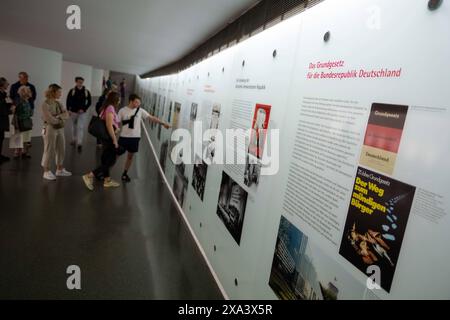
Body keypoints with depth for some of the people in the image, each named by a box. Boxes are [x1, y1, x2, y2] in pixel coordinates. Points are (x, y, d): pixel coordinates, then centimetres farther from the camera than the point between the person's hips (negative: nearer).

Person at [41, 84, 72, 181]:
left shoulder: (58, 103, 9)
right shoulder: (45, 104, -12)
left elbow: (67, 115, 1)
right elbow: (50, 119, -19)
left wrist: (58, 117, -16)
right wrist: (61, 119, -5)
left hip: (60, 129, 7)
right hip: (50, 129, -7)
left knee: (61, 150, 12)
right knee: (49, 151, -1)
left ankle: (60, 170, 25)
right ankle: (46, 172, 11)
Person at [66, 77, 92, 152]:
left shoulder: (86, 91, -3)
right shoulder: (72, 91, -3)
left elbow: (89, 102, 1)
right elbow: (68, 101, 3)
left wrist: (84, 109, -10)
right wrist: (69, 110, -5)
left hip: (82, 112, -2)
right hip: (73, 112, 2)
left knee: (80, 127, -9)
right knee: (74, 126, 15)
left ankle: (79, 143, -11)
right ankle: (74, 140, 33)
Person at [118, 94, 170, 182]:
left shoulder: (140, 111, -1)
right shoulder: (122, 110, -5)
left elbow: (151, 118, -2)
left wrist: (163, 123, -6)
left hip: (135, 137, 2)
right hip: (124, 137, -2)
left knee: (130, 156, 11)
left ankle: (125, 174, 27)